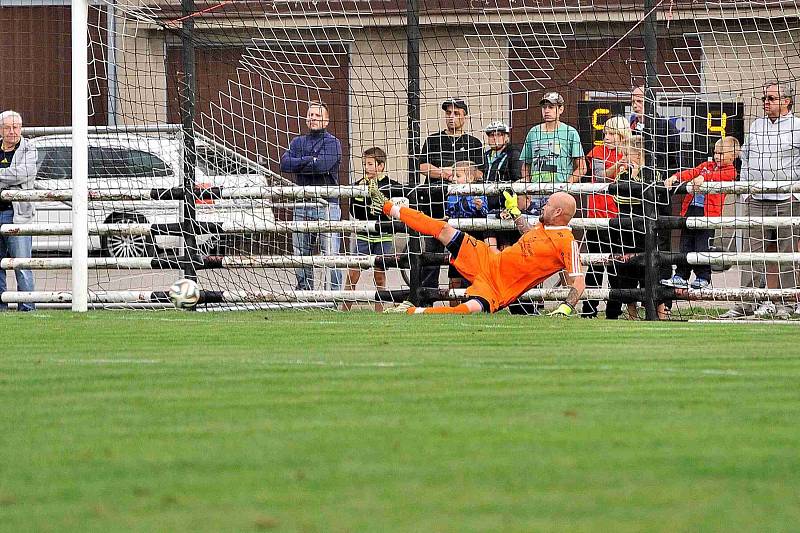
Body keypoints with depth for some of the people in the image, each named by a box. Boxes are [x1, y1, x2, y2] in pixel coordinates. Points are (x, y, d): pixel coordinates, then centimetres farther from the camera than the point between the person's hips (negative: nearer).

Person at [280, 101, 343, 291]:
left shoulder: (332, 143, 2)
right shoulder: (298, 143, 16)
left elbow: (324, 165, -16)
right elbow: (285, 164, -1)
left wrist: (298, 164, -4)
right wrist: (311, 160, -9)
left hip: (327, 206, -5)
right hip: (302, 207, 5)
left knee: (330, 255, -9)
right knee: (300, 255, 6)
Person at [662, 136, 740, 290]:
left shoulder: (729, 171, 1)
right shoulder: (707, 166, 21)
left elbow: (717, 176, -19)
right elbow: (692, 172, 7)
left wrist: (703, 178, -37)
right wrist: (675, 177, -11)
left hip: (707, 211, -6)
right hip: (691, 208, 6)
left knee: (703, 246, -4)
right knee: (686, 244, 8)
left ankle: (703, 278, 8)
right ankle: (681, 276, 14)